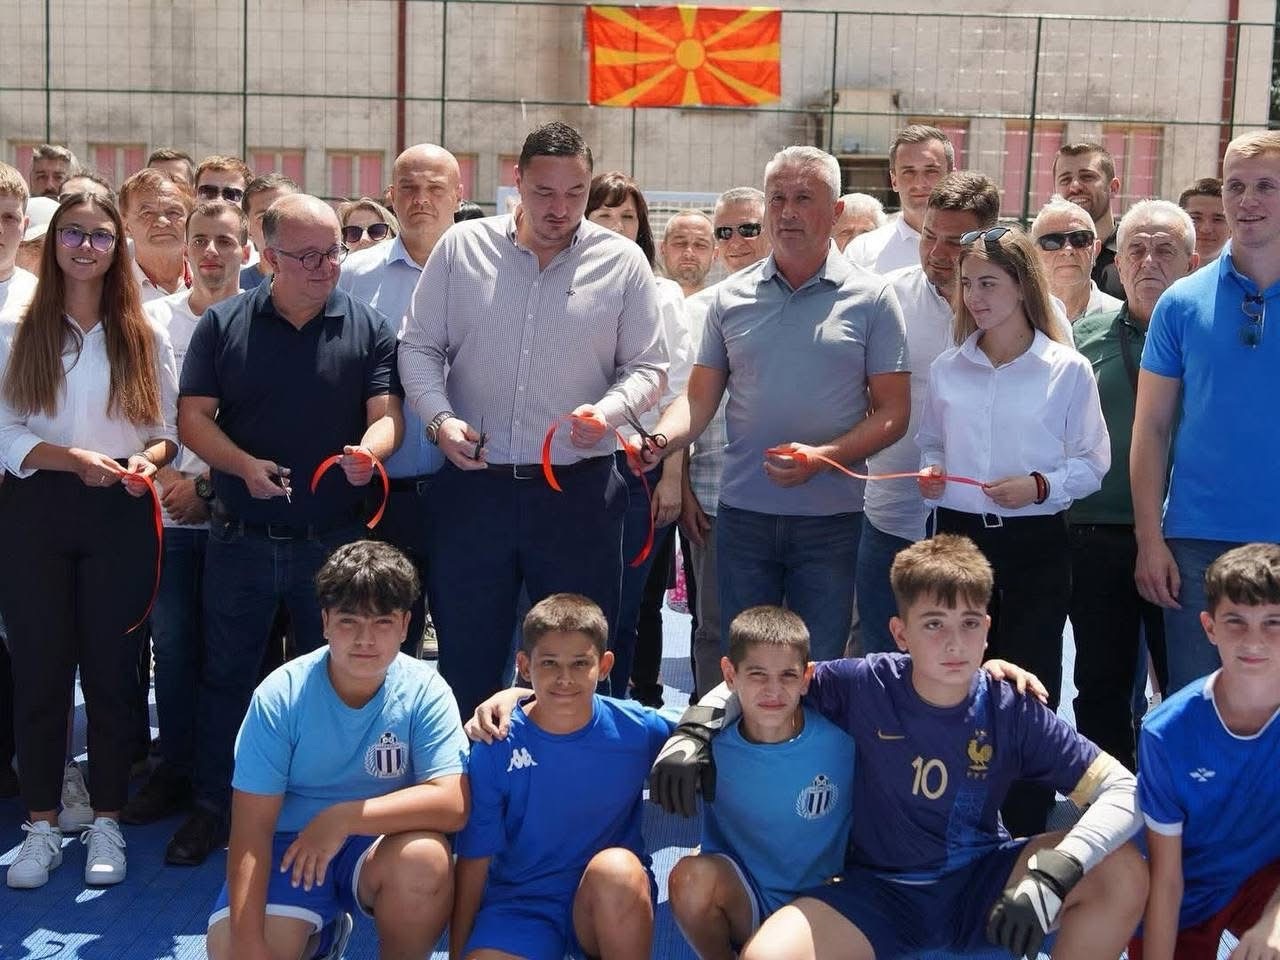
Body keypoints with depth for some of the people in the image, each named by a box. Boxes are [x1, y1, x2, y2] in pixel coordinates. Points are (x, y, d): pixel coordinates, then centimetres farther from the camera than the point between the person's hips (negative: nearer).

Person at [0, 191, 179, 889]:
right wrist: (74, 457, -19)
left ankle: (106, 822, 15)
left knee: (111, 667, 5)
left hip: (120, 516, 1)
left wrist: (149, 459, -15)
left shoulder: (143, 335, 7)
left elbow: (169, 428, 6)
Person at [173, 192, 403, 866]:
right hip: (240, 539, 1)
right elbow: (193, 417, -1)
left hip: (334, 541, 0)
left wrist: (369, 450, -27)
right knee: (226, 677, 10)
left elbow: (386, 416, -4)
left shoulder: (368, 328, 1)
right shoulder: (223, 325, 2)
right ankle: (212, 806, 24)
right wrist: (244, 465, -19)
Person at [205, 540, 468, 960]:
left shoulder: (425, 691, -14)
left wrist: (344, 817, -31)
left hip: (381, 844, -1)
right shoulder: (280, 696, -15)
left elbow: (451, 804, -23)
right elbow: (251, 828, -16)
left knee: (425, 858, -33)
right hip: (290, 845, 1)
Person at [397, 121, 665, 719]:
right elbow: (419, 346, 8)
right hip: (472, 485, 1)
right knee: (465, 659, 10)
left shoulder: (622, 262, 1)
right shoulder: (461, 248, 3)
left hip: (579, 491, -1)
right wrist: (439, 418, -9)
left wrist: (607, 412, -15)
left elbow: (647, 367, 5)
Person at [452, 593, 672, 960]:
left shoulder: (639, 730, -8)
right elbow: (474, 859, -4)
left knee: (616, 867, -33)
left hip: (613, 903, 1)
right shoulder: (496, 747, -10)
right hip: (522, 902, 0)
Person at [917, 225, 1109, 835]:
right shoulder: (947, 368, 7)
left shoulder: (1067, 370, -3)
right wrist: (930, 473, -3)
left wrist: (1042, 485, -17)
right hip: (958, 534, 3)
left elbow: (1092, 461, -1)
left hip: (1035, 543, -3)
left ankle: (1026, 833, 13)